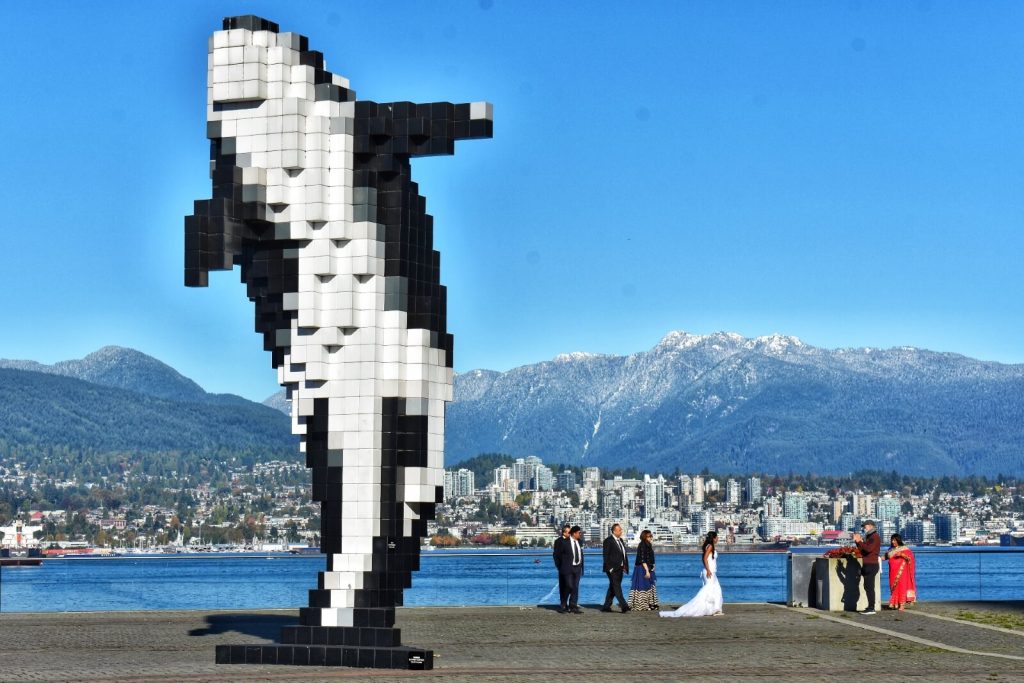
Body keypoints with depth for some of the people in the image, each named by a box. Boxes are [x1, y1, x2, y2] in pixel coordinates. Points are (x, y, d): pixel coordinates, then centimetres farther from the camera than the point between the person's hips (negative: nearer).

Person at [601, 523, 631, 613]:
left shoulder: (620, 540, 16)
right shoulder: (608, 541, -9)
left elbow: (624, 554, 18)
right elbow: (606, 556, -12)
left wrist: (625, 566, 9)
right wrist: (609, 568, -18)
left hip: (620, 568, 8)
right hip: (613, 569, -8)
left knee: (612, 588, 11)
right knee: (617, 587, -12)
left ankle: (606, 606, 16)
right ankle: (623, 606, -19)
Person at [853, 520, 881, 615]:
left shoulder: (874, 537, -11)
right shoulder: (869, 537, 21)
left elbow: (868, 549, -25)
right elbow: (862, 550, 19)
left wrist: (859, 541, -17)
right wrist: (857, 541, 7)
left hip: (871, 565, -11)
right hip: (867, 565, 11)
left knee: (869, 587, -11)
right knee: (868, 587, 12)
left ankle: (871, 609, -12)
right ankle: (870, 607, 16)